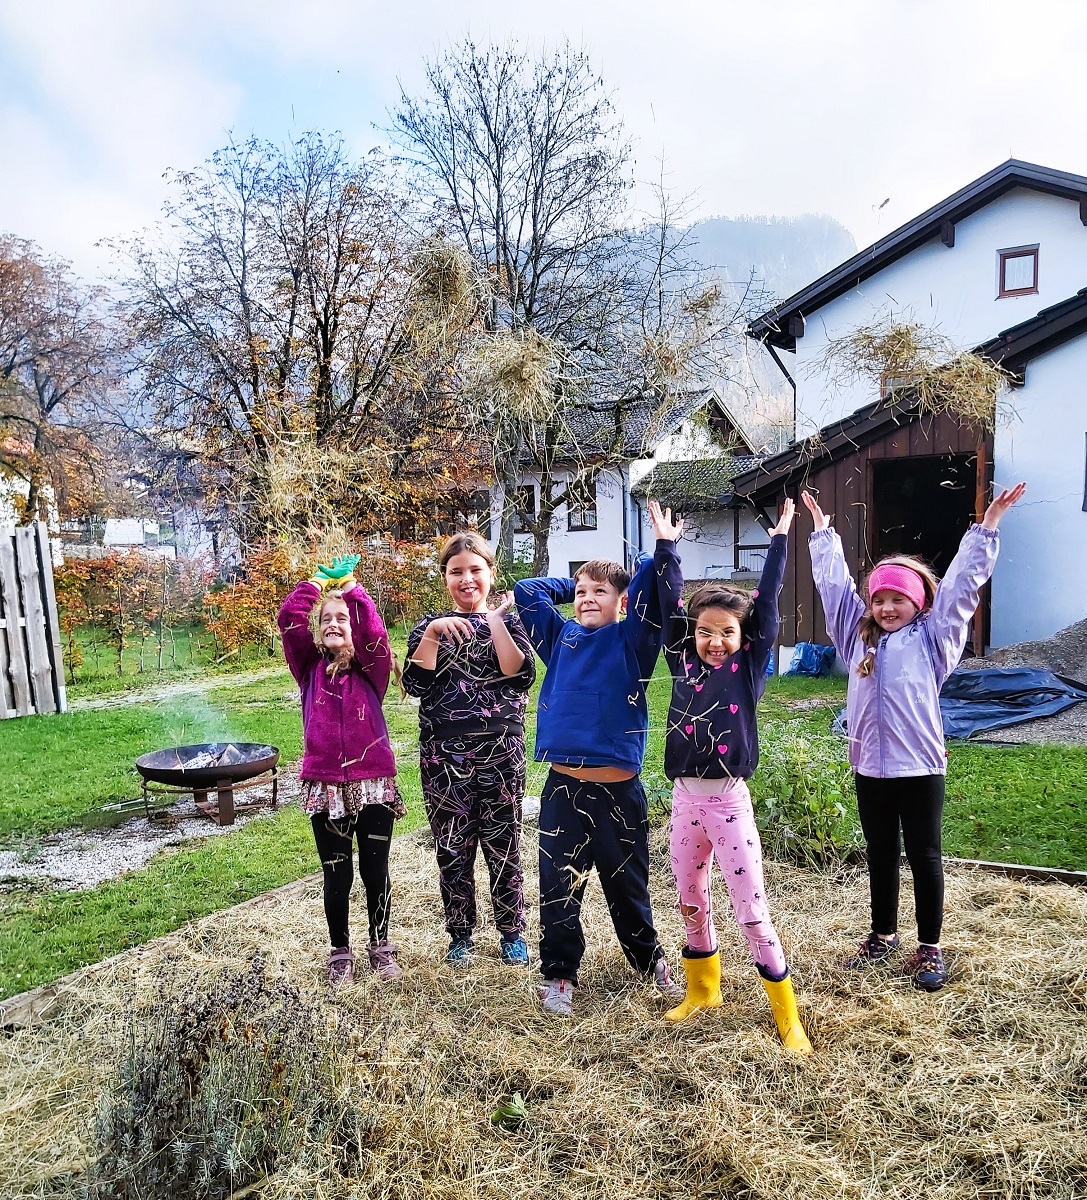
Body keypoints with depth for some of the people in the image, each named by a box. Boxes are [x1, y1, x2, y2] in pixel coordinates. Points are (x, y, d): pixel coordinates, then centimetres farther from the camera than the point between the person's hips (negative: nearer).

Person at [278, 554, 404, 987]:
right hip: (325, 786, 1)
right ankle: (340, 951, 29)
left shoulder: (371, 669, 0)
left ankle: (380, 944, 30)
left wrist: (350, 585, -15)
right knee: (337, 874, 9)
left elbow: (374, 632, -20)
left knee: (375, 870, 9)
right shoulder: (310, 667, 4)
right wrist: (320, 580, -6)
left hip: (374, 783, -1)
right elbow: (288, 619, -9)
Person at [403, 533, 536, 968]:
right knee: (452, 849, 8)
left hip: (500, 752, -1)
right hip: (444, 756, 1)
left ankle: (512, 932, 25)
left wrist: (495, 621, -12)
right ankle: (460, 935, 26)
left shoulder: (508, 620, 6)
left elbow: (521, 676, -11)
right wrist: (432, 633, -17)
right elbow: (416, 685, -7)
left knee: (503, 846, 7)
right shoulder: (429, 626, 8)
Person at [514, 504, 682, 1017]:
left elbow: (651, 594, -12)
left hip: (618, 788, -2)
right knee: (559, 884, 7)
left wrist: (663, 549, -14)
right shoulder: (562, 636, 9)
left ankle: (649, 958, 36)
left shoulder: (631, 639, 0)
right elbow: (526, 592, 14)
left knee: (626, 882, 14)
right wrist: (573, 584, 16)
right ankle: (559, 974, 23)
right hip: (563, 786, 2)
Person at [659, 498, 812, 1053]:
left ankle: (787, 1016, 16)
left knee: (752, 912, 1)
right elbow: (670, 606, 4)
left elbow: (766, 604, -6)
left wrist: (779, 539, -3)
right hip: (685, 799, 4)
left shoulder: (749, 666, -2)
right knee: (691, 904, 17)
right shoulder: (684, 664, 4)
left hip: (730, 800, -4)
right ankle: (702, 990, 38)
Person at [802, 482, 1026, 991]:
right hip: (869, 766, 4)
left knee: (924, 856, 9)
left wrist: (988, 526, -6)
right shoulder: (859, 635, 8)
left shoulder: (933, 637, 0)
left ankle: (929, 947, 22)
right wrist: (822, 531, 19)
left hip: (920, 766, -3)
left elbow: (961, 584, -3)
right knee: (880, 855, 16)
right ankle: (883, 934, 32)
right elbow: (834, 583, 14)